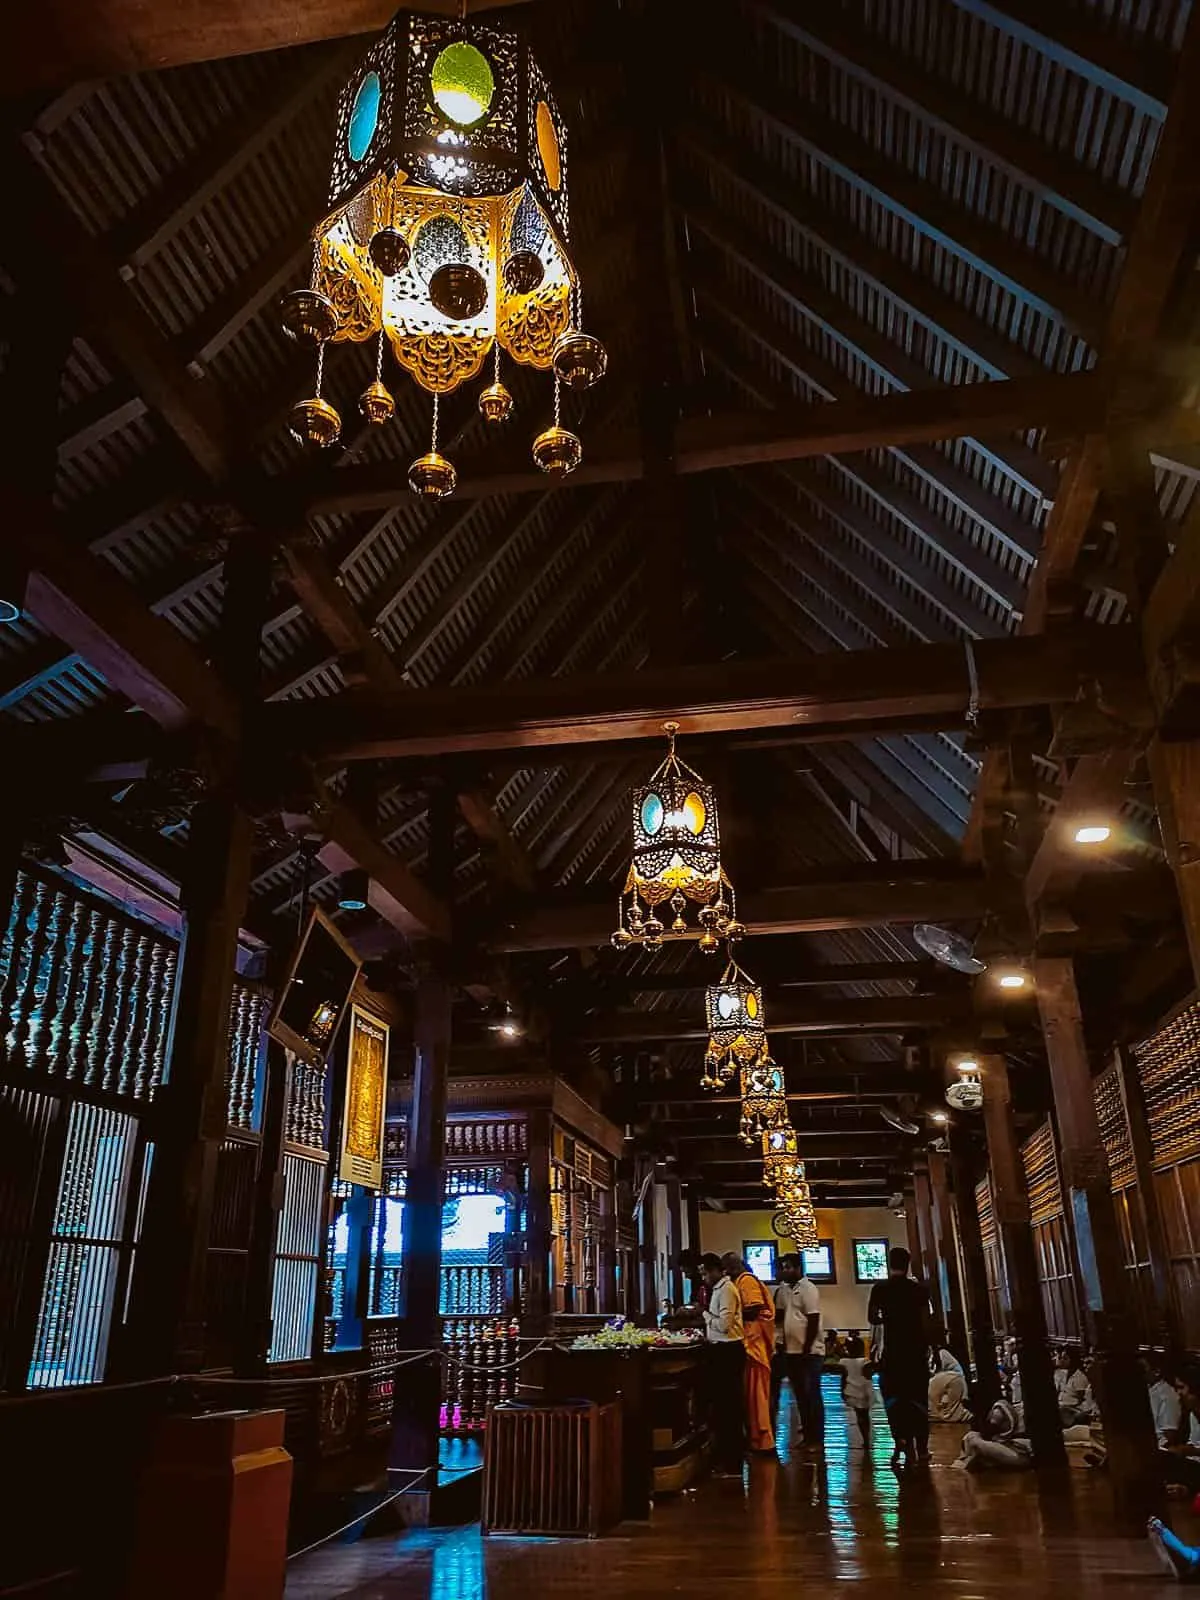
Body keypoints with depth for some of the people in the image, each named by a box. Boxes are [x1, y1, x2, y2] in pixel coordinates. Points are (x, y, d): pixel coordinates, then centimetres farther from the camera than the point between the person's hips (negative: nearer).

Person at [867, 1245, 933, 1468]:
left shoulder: (880, 1289, -3)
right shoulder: (918, 1289, -2)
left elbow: (872, 1318, -4)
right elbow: (926, 1322, -3)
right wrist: (926, 1347, 5)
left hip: (892, 1350, -1)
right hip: (916, 1349, 1)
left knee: (894, 1398, 5)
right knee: (918, 1399, 11)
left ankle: (902, 1442, -11)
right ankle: (921, 1448, 12)